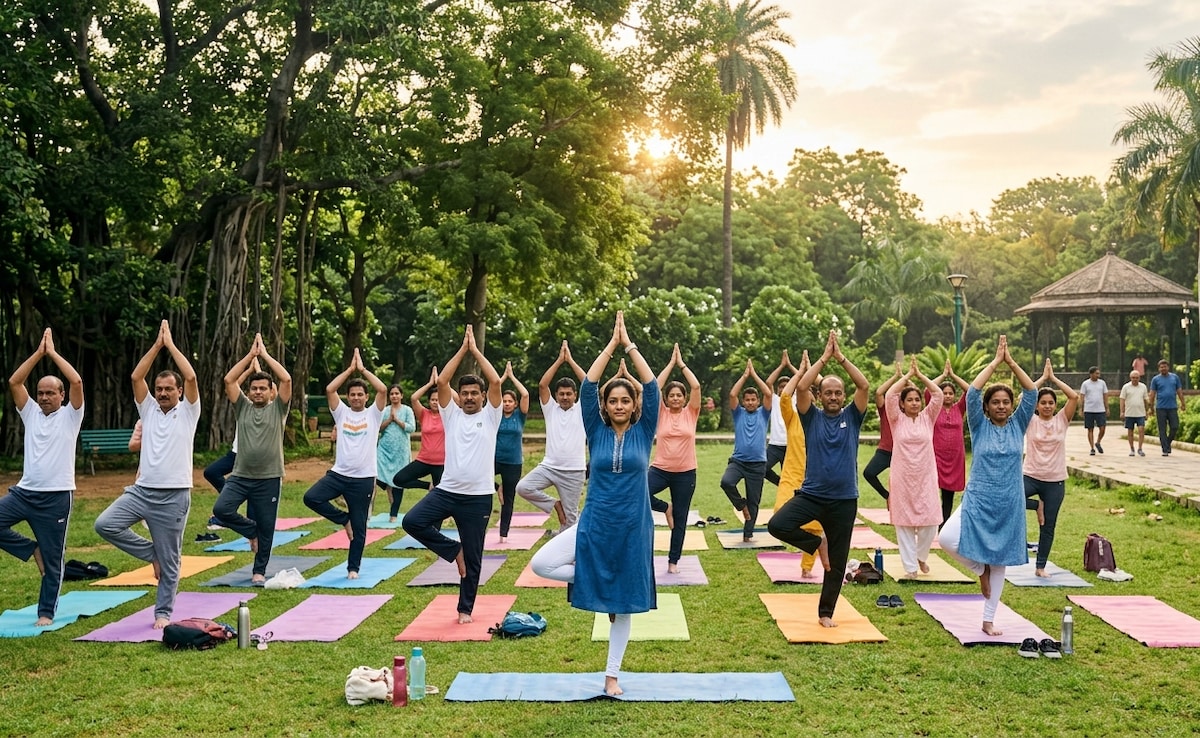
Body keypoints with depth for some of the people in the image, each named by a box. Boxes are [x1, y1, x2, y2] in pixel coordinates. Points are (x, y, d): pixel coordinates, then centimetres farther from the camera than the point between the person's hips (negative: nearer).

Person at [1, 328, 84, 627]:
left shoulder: (70, 415, -1)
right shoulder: (31, 412, 11)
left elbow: (77, 381, -16)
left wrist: (53, 353, -7)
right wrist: (39, 352, -2)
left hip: (56, 497, -5)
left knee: (53, 559, 2)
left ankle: (47, 612, 14)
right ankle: (32, 550, 8)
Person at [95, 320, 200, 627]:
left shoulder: (188, 412, 0)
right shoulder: (148, 410, 11)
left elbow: (191, 377, -14)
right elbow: (135, 377, 0)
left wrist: (171, 344, -5)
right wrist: (157, 344, -2)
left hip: (173, 496, -4)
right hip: (141, 490, 4)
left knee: (169, 562, 3)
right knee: (104, 524, -15)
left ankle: (163, 613, 18)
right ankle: (151, 553, 6)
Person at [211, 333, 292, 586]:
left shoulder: (278, 408, 0)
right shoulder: (243, 406, 6)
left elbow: (286, 379, -14)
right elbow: (229, 380, -6)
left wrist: (265, 354, -8)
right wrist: (251, 354, -7)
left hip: (269, 479, -2)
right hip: (240, 476, 2)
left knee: (266, 528, 4)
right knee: (221, 509, -18)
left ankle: (259, 571, 22)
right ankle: (251, 531, 9)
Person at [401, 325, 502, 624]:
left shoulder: (490, 415, 3)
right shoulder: (452, 414, 8)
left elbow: (495, 381, -10)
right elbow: (441, 381, -4)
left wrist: (476, 350, -3)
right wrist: (462, 350, -3)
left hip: (478, 496, -2)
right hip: (446, 490, 2)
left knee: (473, 558, 5)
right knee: (412, 521, -18)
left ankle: (465, 609, 22)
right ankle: (453, 551, 4)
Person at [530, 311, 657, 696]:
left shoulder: (643, 432, -1)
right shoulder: (597, 432, 0)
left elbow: (652, 387, -10)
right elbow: (587, 386, -8)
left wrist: (630, 345, -10)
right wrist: (611, 344, -10)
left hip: (633, 528, -1)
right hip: (594, 524, 1)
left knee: (624, 603, 7)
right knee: (541, 564, -16)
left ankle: (612, 674, 22)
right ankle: (591, 581, 6)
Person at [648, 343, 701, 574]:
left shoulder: (691, 413, 1)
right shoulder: (661, 413, 0)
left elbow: (696, 387, -11)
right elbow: (655, 387, -10)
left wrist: (682, 364, -4)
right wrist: (671, 363, -6)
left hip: (685, 472, 0)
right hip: (660, 469, 0)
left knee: (680, 518, 7)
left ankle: (673, 561, 20)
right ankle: (666, 507, 4)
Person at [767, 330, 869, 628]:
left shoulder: (852, 417, 2)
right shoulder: (812, 417, 0)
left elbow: (864, 386, -12)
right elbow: (801, 388, -15)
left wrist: (841, 358, -12)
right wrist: (824, 357, -13)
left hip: (844, 499, 1)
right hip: (811, 494, 0)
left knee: (837, 562, 7)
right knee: (777, 525, -24)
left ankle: (826, 613, 23)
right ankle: (817, 543, 4)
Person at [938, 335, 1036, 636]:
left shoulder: (1018, 425, 3)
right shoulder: (979, 425, -2)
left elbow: (1031, 392, -7)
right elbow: (972, 392, -16)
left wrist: (1011, 362, -11)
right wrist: (995, 361, -13)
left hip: (1009, 504, 2)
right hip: (978, 499, -2)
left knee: (1000, 561, 8)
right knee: (947, 538, -24)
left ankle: (988, 620, 21)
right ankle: (981, 569, 5)